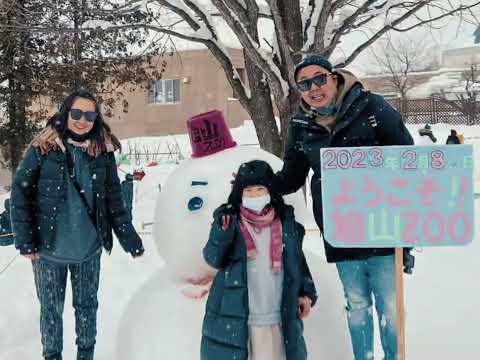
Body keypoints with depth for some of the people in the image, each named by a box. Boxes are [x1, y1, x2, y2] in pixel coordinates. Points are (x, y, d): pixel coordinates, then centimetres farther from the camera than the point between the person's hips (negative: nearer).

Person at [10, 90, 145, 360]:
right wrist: (25, 241, -11)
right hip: (49, 249, -2)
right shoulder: (43, 148, -9)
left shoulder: (103, 152, -2)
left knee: (87, 306, 16)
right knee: (51, 309, 13)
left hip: (89, 249, 2)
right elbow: (20, 193, -7)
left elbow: (114, 199, 2)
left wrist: (130, 238, -2)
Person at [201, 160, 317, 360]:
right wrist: (221, 233, -27)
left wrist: (306, 292, 8)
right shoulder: (229, 220, -3)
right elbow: (213, 259, -11)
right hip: (234, 319, -2)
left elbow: (298, 260, 14)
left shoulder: (285, 222, 5)